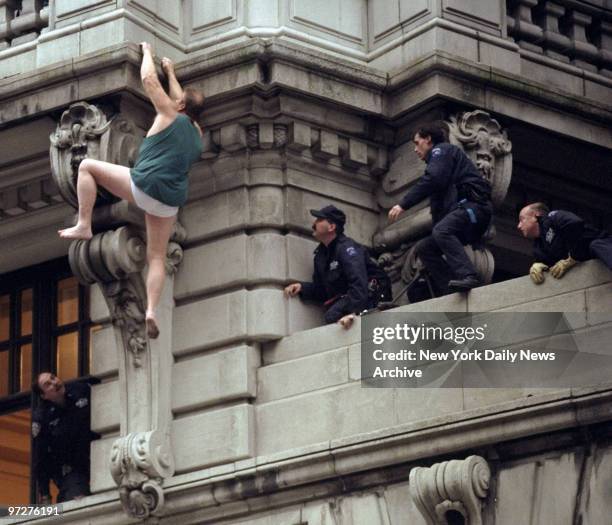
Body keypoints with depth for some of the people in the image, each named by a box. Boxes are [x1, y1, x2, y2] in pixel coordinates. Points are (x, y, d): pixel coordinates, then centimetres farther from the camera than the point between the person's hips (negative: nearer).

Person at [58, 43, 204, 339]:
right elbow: (184, 100, 39)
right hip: (170, 202, 6)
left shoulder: (171, 116, 2)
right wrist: (171, 73, 49)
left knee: (87, 166, 8)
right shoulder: (197, 133, 20)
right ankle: (151, 311, -7)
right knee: (157, 257, 11)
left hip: (144, 186, -6)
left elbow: (149, 80, 5)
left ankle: (83, 225, -1)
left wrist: (147, 52, 22)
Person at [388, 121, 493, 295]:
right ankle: (449, 291, -14)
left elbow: (431, 180, -15)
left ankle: (468, 277, -48)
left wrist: (403, 205, -16)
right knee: (424, 248, 2)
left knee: (442, 231, -34)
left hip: (474, 205, -10)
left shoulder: (441, 150, 5)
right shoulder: (438, 158, 33)